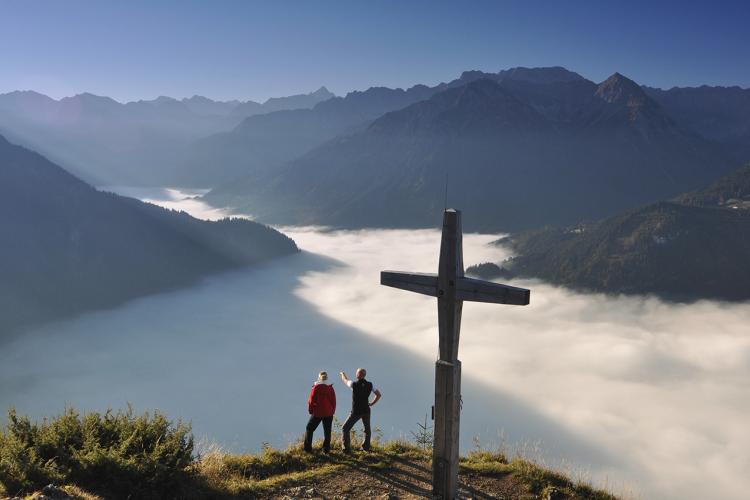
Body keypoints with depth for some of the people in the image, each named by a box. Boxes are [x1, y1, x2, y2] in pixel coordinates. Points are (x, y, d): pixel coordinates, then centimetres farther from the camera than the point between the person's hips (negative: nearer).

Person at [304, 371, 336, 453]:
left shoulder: (316, 387, -9)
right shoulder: (330, 388, 1)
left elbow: (311, 400, -8)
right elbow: (334, 401, 4)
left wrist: (310, 410, 5)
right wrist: (332, 411, 13)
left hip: (317, 413, -3)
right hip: (328, 413, 3)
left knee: (309, 429, 10)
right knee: (327, 431, 11)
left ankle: (307, 448, 7)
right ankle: (326, 449, 9)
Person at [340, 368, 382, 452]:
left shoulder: (354, 384, -16)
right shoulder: (370, 385, -5)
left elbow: (345, 381, 5)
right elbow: (379, 394, 3)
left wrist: (343, 374, 27)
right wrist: (372, 403, 9)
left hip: (356, 412, -4)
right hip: (366, 410, 4)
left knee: (345, 429, 5)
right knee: (367, 429, 26)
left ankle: (347, 448, -3)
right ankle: (366, 446, 31)